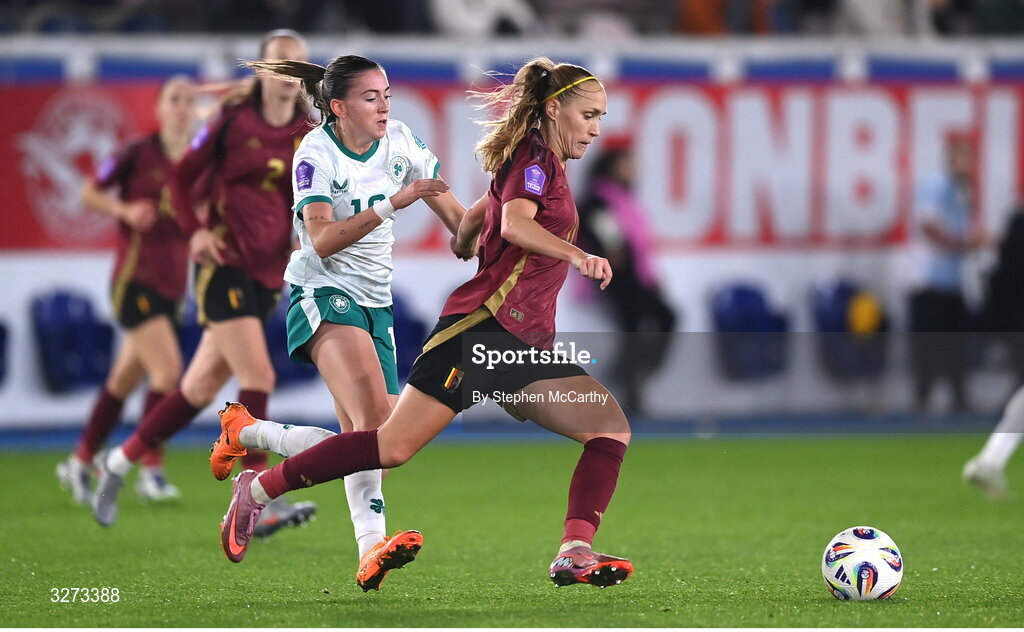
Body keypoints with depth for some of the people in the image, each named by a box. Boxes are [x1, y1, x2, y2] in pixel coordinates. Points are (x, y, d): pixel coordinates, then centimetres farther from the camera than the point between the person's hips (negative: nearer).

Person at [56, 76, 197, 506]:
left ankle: (79, 463, 24)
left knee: (124, 381, 12)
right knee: (167, 369, -18)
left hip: (172, 284, 6)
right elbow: (89, 193, 0)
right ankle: (151, 470, -13)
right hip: (135, 277, -6)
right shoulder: (139, 153, -6)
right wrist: (124, 210, -16)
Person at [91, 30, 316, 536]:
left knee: (202, 386, 9)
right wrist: (195, 231, -9)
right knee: (257, 376, -18)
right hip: (224, 262, -5)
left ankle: (119, 462, 27)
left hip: (268, 271, 5)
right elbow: (181, 179, 3)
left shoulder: (311, 134, 7)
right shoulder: (234, 120, -4)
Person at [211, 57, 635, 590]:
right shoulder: (535, 156, -5)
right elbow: (514, 224, -26)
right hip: (483, 326, -10)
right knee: (395, 446, -12)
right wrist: (576, 255, -34)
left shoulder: (541, 165, 23)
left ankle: (575, 553, -16)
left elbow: (469, 226, 32)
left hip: (526, 345, 10)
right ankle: (258, 488, 2)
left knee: (611, 428, -6)